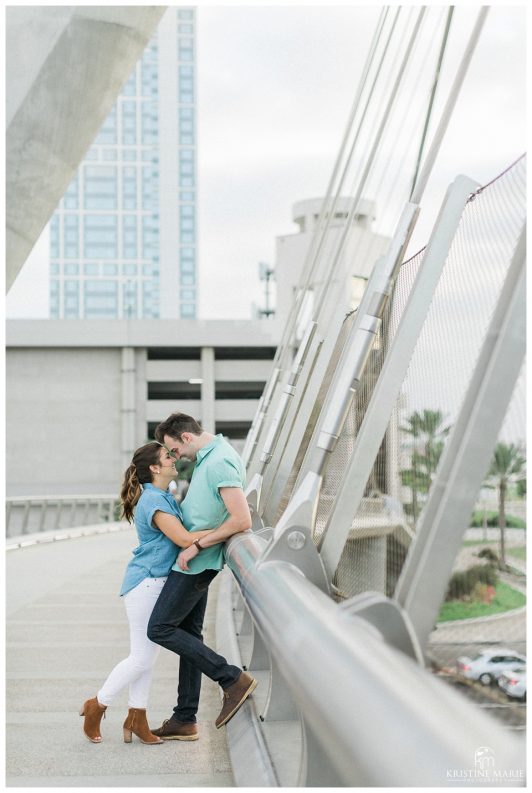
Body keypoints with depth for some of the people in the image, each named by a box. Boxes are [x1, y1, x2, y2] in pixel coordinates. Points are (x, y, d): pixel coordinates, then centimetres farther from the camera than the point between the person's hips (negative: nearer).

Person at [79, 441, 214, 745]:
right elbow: (184, 539, -26)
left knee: (148, 655, 12)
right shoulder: (153, 501, -19)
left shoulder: (165, 496, 12)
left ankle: (137, 718, 18)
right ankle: (97, 706, 13)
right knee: (142, 658, -2)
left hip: (159, 582, 10)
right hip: (147, 582, -10)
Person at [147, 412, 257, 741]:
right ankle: (185, 720, 18)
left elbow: (242, 520, -28)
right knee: (189, 633, 12)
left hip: (197, 561, -10)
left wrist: (197, 546, -23)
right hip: (196, 561, 10)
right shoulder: (208, 455, 11)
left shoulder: (219, 463, -21)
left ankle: (233, 679, -6)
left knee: (160, 629, -6)